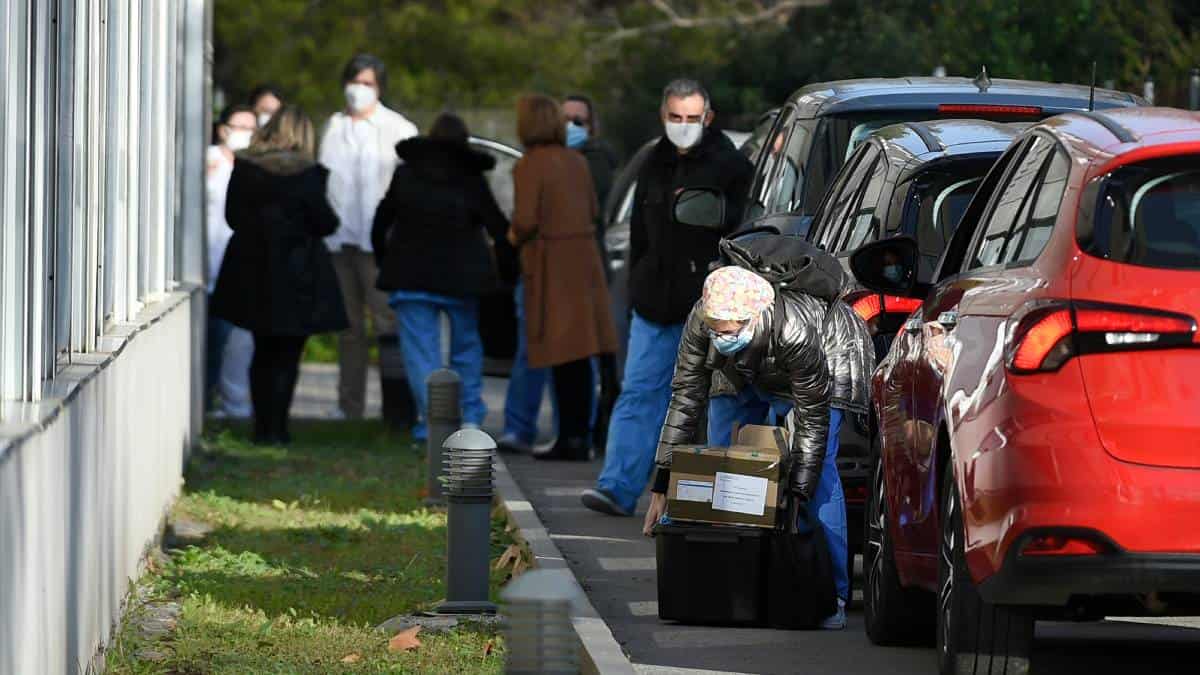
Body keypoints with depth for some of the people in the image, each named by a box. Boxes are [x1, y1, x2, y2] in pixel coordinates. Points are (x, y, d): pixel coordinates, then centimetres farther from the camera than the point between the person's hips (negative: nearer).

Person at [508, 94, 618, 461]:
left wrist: (514, 236, 3)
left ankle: (570, 438, -5)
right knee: (579, 356, 10)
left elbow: (526, 221, -17)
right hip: (583, 257, 7)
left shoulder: (530, 166, -12)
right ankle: (579, 436, 13)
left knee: (563, 358, -5)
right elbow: (592, 210, 14)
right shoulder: (575, 161, 10)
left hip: (550, 264, -7)